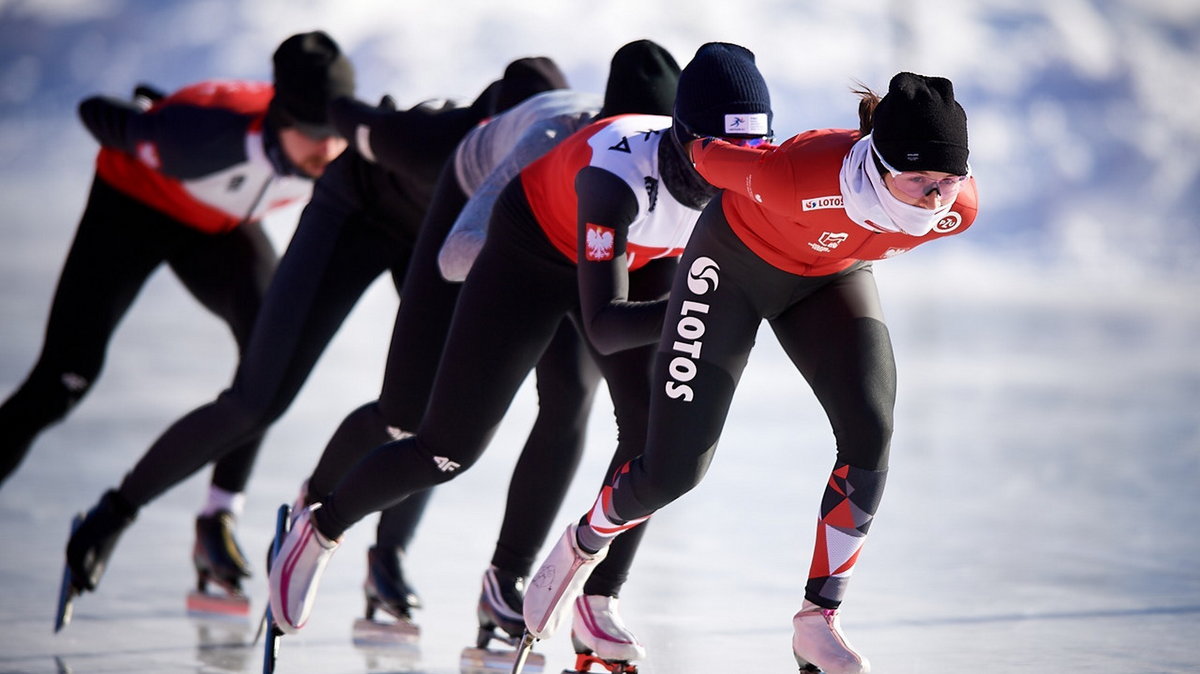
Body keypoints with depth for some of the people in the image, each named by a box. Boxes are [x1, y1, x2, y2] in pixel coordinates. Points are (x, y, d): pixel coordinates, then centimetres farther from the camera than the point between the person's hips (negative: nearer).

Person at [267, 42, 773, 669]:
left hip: (636, 259, 5)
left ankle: (600, 599, 0)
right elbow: (602, 329, -43)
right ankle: (320, 528, 24)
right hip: (533, 253, -5)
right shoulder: (618, 173, -43)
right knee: (449, 449, -2)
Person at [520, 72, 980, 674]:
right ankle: (582, 546, 31)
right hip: (736, 261, -4)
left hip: (832, 276, 4)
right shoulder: (798, 177, -43)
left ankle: (817, 622, -4)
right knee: (675, 469, -3)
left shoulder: (958, 208, -28)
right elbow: (714, 156, -21)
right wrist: (701, 147, 1)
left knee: (870, 432, -19)